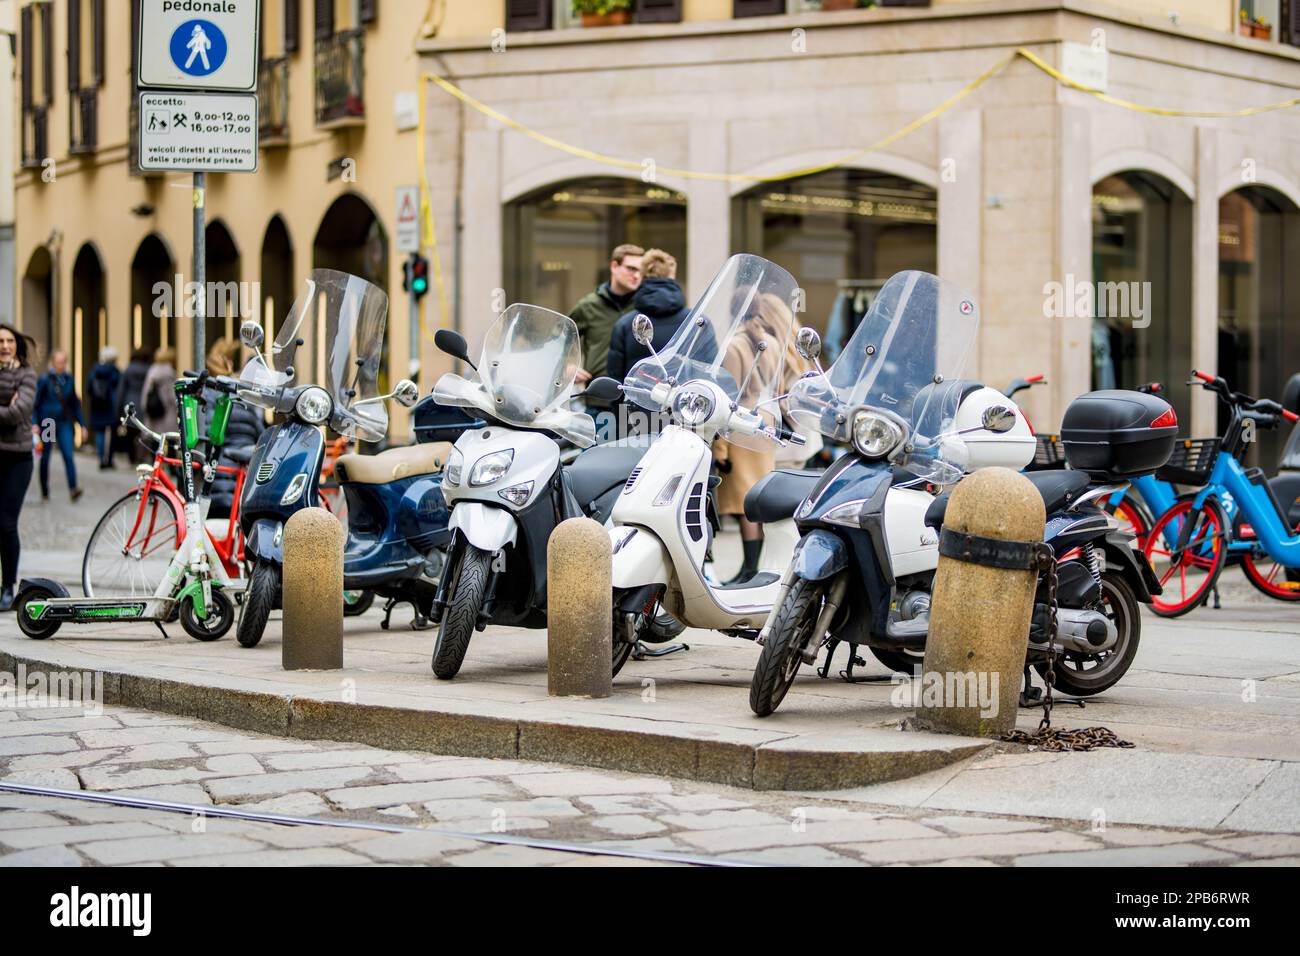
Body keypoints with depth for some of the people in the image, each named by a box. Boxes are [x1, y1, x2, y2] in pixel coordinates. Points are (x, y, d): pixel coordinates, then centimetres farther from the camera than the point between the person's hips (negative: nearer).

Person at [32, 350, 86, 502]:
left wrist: (82, 424, 13)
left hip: (64, 423, 2)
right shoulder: (44, 380, -5)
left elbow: (75, 403, 14)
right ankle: (44, 492, 20)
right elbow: (35, 403, -4)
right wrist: (35, 423, -14)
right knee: (45, 458, 8)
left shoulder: (68, 380, 6)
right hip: (47, 423, -2)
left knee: (68, 455, -14)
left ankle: (73, 488, -24)